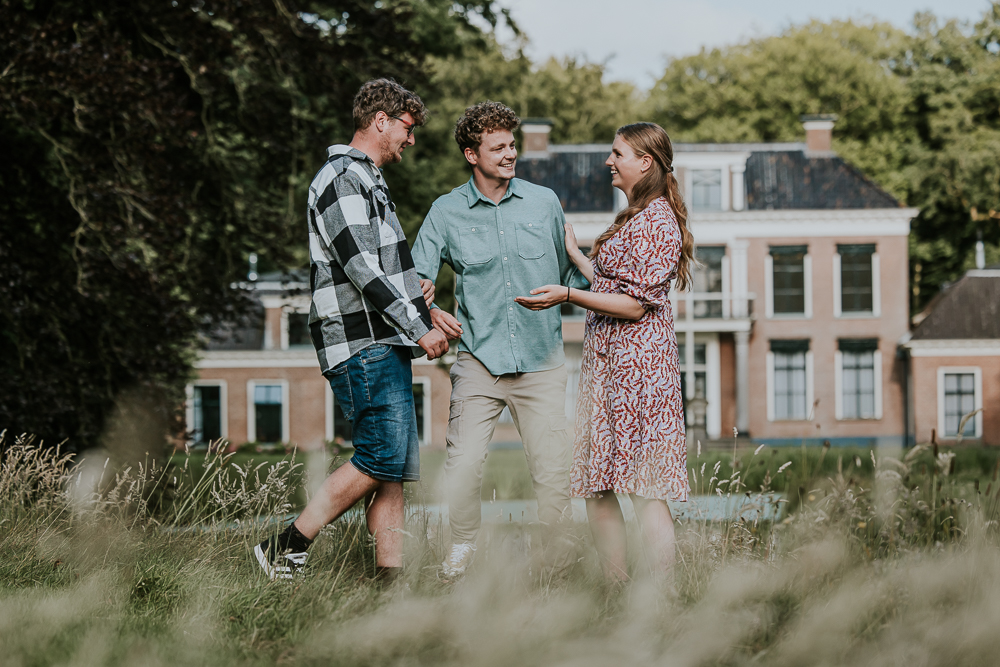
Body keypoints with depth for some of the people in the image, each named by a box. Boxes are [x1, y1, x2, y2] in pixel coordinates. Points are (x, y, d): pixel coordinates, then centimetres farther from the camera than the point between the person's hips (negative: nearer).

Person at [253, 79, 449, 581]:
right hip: (363, 346, -10)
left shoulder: (367, 181, 24)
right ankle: (285, 549, -7)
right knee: (380, 460, -14)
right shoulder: (343, 178, -9)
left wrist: (422, 312, 19)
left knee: (395, 472, 4)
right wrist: (418, 328, -17)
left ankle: (393, 582, 2)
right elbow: (361, 269, -18)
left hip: (386, 346, 10)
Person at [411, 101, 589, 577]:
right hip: (479, 359, -1)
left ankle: (560, 554, 12)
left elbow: (571, 272, 18)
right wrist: (430, 314, -15)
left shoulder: (544, 203, 7)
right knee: (464, 462, -10)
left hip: (540, 361, 1)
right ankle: (463, 546, 12)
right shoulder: (446, 212, 4)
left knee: (552, 467, -3)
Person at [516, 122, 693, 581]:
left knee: (645, 490, -10)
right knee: (597, 488, 7)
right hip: (606, 361, 10)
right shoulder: (635, 217, 20)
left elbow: (635, 304, -17)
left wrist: (568, 296, -21)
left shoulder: (657, 221, -11)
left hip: (637, 363, -10)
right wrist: (574, 254, 31)